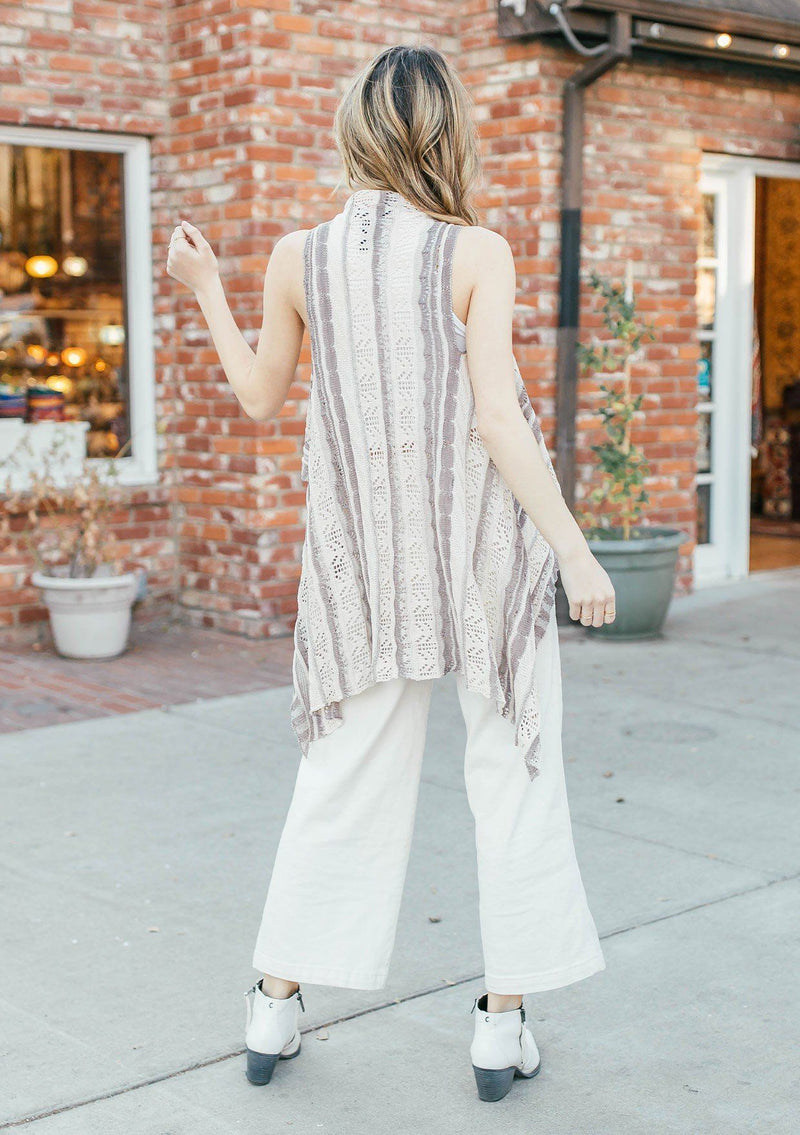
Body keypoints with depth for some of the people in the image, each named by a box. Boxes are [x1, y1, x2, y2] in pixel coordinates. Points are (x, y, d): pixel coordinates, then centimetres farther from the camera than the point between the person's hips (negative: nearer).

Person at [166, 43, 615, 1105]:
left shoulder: (298, 257, -1)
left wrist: (205, 289, 22)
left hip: (365, 545, 3)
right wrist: (575, 550, -11)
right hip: (486, 533, -3)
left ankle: (276, 1005, 18)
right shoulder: (478, 252, -9)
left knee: (345, 772, 13)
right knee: (512, 766, 8)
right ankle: (505, 1019, 12)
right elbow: (497, 418, -15)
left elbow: (262, 396, 10)